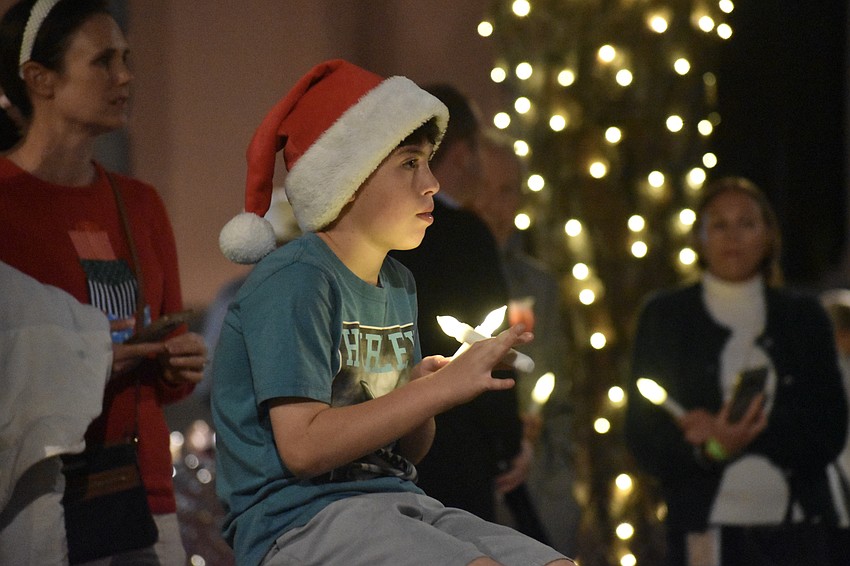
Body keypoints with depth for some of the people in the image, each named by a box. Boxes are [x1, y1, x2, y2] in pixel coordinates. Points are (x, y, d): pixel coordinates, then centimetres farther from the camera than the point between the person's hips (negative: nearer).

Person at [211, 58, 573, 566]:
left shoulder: (398, 285, 17)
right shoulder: (294, 282, -9)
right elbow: (303, 445, -19)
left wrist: (423, 396, -1)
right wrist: (440, 388, -17)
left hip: (398, 505, 9)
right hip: (300, 519, -9)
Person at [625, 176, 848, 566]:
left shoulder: (803, 317, 12)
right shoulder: (664, 317, 8)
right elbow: (643, 439, 4)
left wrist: (739, 436, -11)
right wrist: (708, 448, -17)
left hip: (795, 532, 2)